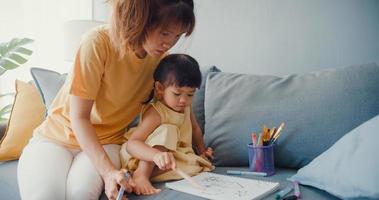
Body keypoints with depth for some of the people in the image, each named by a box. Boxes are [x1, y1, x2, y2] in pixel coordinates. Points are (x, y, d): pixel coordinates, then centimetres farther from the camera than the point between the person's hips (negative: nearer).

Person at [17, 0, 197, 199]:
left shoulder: (160, 56, -6)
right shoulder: (98, 42, -23)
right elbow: (79, 117, -21)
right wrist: (108, 171, -32)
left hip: (105, 142, 3)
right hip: (58, 136, -2)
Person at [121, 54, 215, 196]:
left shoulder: (186, 107, -1)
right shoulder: (155, 113, -26)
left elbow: (194, 129, 21)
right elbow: (131, 143, -39)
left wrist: (202, 151, 21)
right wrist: (156, 154, -56)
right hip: (147, 160, -8)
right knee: (166, 131, -32)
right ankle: (141, 174, -36)